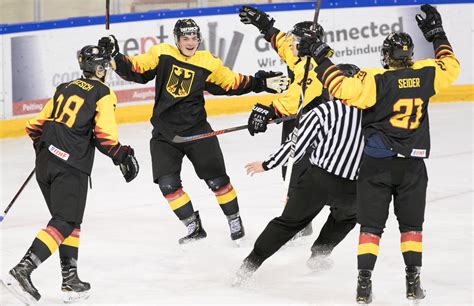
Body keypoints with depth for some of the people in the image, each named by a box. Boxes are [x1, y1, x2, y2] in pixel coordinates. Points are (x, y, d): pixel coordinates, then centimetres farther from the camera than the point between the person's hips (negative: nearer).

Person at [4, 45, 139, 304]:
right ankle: (22, 271, -24)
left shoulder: (64, 89, 18)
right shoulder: (103, 93, -1)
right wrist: (123, 156, 3)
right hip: (71, 167, -7)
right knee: (64, 223, -10)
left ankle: (70, 279, 12)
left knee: (71, 222, 17)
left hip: (45, 164, 7)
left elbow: (35, 127, 22)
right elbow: (105, 135, -11)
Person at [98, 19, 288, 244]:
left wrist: (262, 83, 2)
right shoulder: (161, 54, -4)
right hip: (164, 133, 0)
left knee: (217, 179, 1)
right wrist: (114, 57, -17)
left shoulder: (208, 63, -2)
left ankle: (234, 221, 21)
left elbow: (233, 83, 7)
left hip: (196, 129, 0)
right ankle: (194, 227, 7)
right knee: (167, 183, -8)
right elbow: (135, 69, -3)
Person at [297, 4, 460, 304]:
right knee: (411, 223, 15)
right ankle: (414, 282, 7)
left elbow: (343, 88, -25)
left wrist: (320, 57, -16)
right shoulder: (424, 74, -2)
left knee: (372, 224, 5)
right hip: (413, 164, 2)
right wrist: (437, 34, 28)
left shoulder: (376, 79, -13)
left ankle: (364, 281, -4)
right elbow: (450, 66, 17)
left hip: (377, 163, -2)